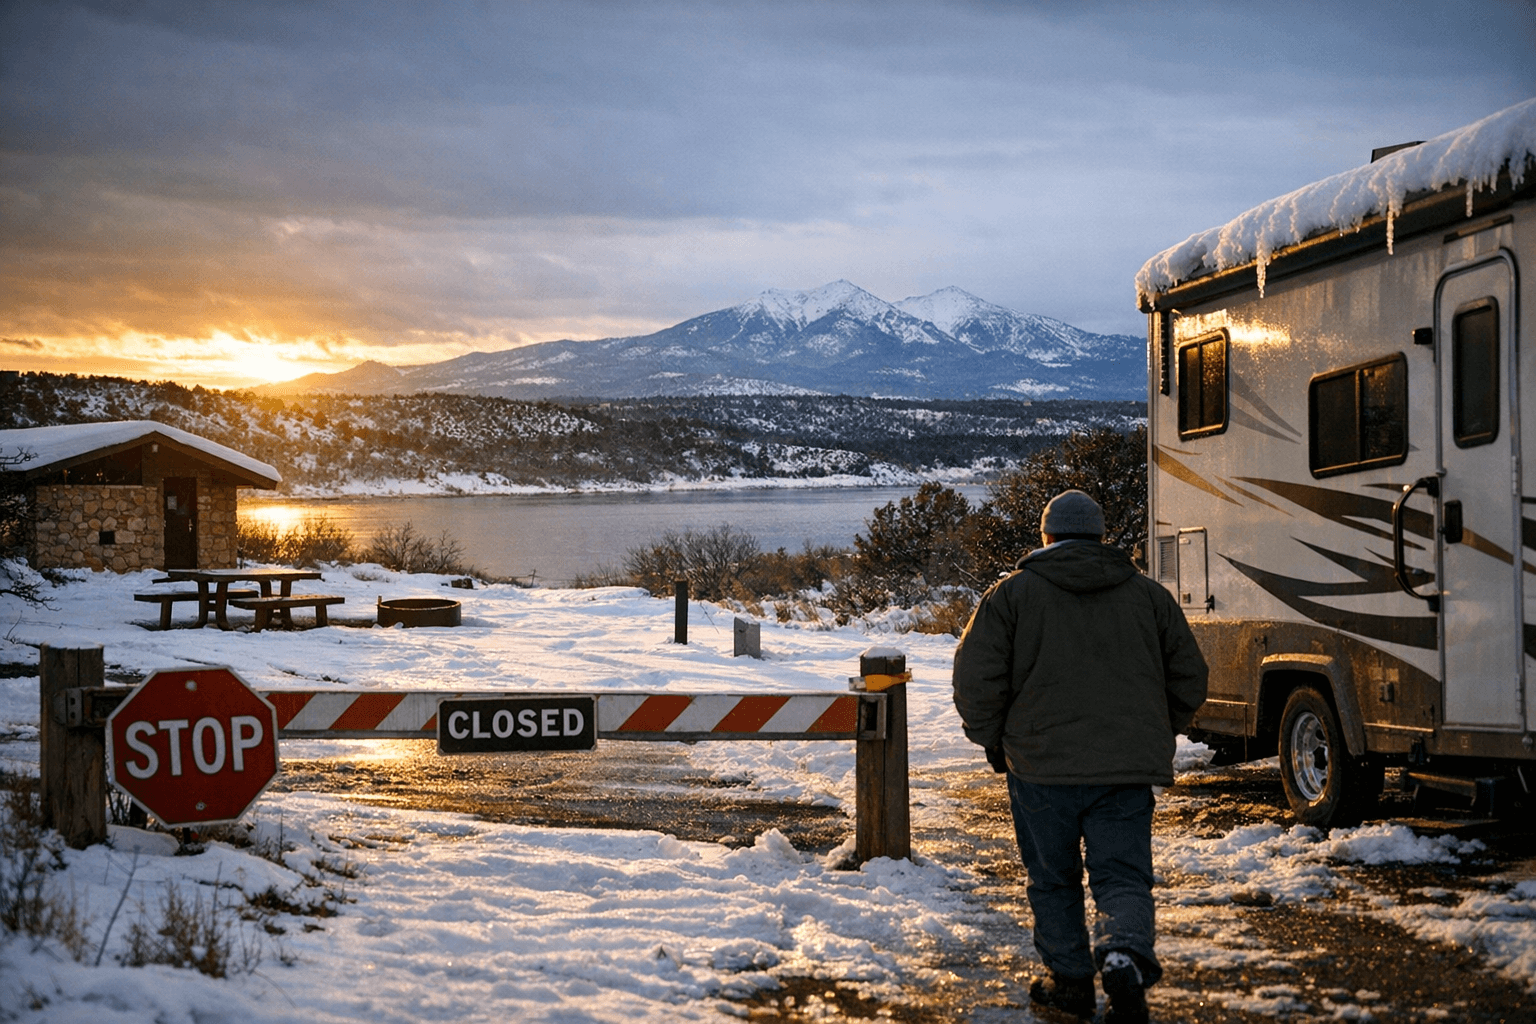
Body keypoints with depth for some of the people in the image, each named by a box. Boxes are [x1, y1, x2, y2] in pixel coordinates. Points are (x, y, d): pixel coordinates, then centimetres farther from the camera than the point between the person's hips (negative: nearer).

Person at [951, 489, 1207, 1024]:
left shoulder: (1012, 593, 3)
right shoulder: (1149, 596, 12)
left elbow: (976, 676, -3)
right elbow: (1189, 678, 15)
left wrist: (993, 741, 10)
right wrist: (1152, 735, 26)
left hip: (1041, 763, -1)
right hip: (1127, 769, 2)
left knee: (1054, 880, 14)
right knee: (1122, 876, 2)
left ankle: (1070, 981, 18)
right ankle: (1124, 956, -23)